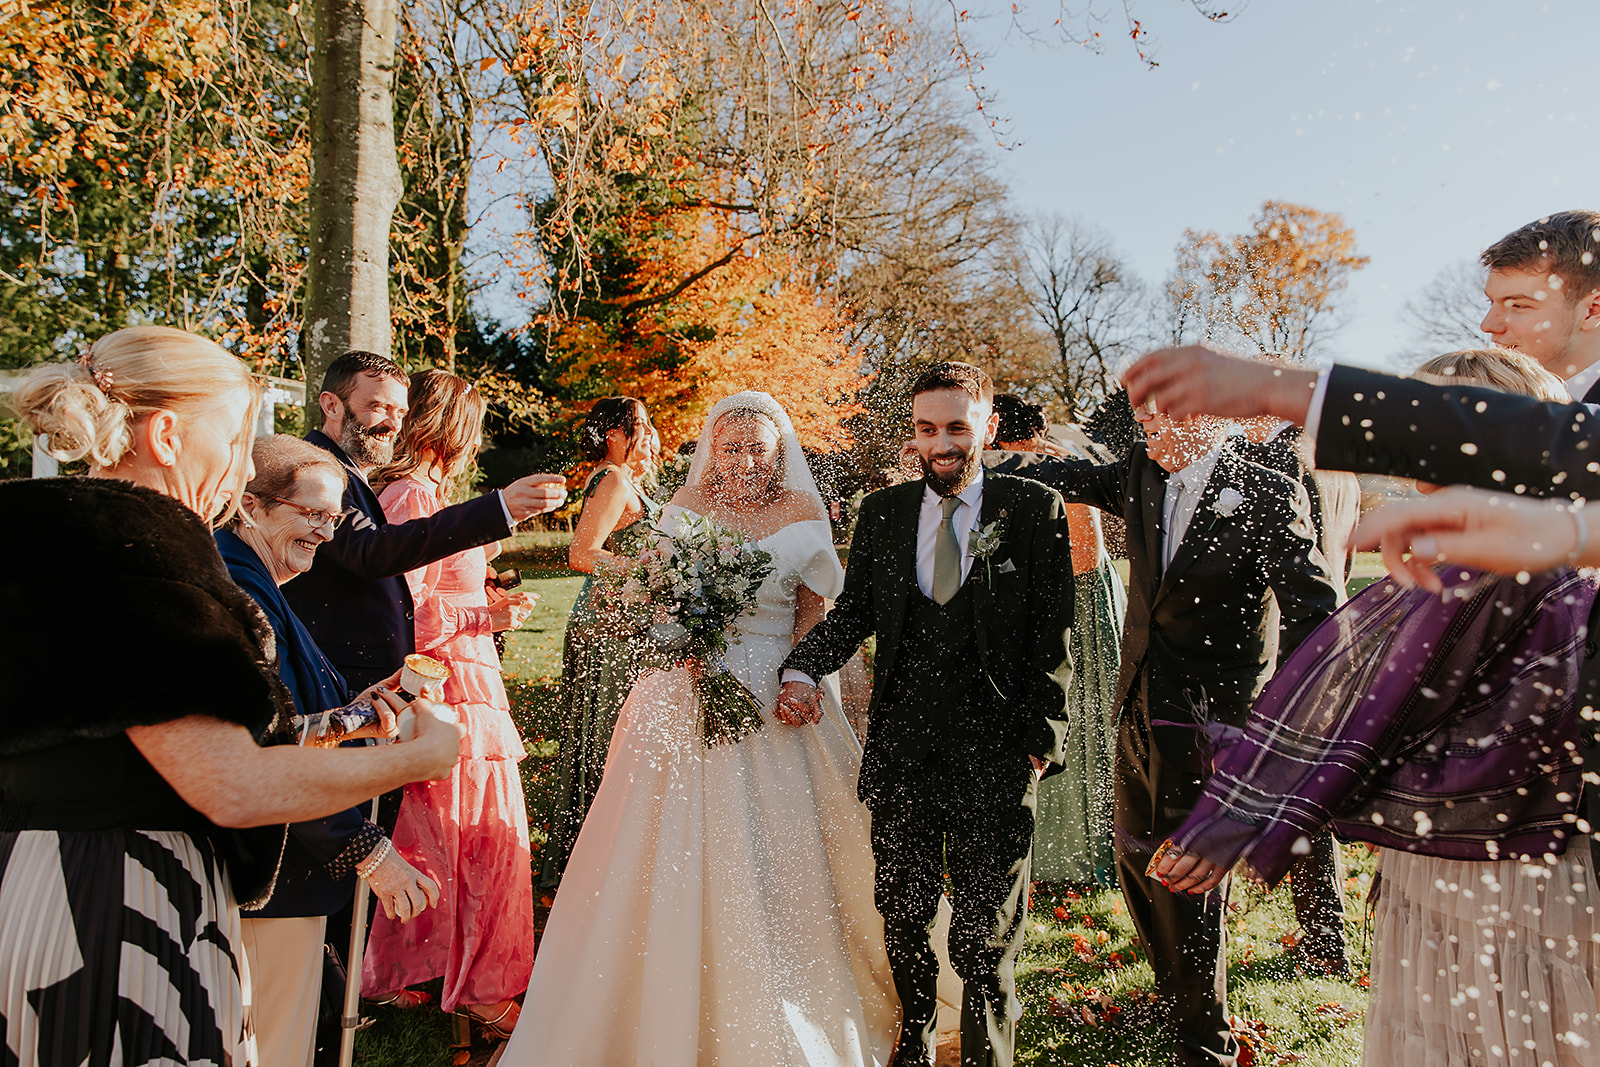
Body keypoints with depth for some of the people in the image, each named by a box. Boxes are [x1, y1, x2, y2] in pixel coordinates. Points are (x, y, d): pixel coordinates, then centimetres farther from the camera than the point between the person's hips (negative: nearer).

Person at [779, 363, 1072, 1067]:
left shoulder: (1034, 511, -2)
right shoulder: (881, 512, 6)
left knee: (986, 935, 8)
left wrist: (1042, 738, -7)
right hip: (901, 747, 3)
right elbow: (853, 612, 9)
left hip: (994, 750, -3)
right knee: (902, 915, 18)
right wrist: (803, 670, -8)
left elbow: (1050, 636, -2)